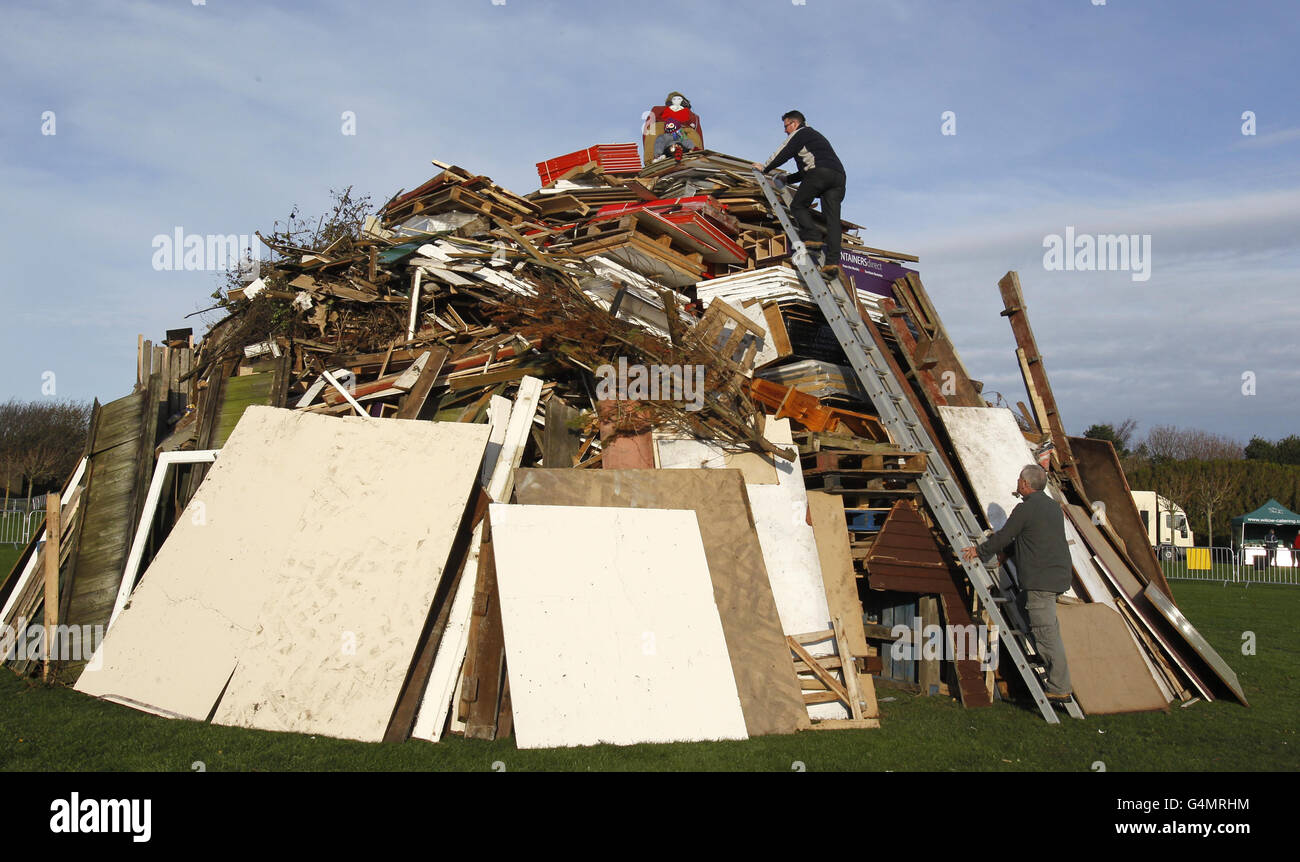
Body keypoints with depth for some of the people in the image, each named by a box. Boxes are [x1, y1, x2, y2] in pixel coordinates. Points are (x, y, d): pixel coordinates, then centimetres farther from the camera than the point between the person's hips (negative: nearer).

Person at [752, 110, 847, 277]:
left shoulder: (800, 133, 14)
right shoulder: (816, 135, 41)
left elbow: (784, 154, 6)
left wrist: (765, 168, 19)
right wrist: (786, 179, 46)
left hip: (819, 172, -7)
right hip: (839, 175, 7)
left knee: (798, 206, 5)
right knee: (832, 218, -4)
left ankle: (813, 236, -17)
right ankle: (833, 261, -16)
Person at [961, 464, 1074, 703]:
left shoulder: (1026, 508, -9)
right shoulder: (1053, 506, 17)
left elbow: (1004, 537, -5)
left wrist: (979, 550, 10)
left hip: (1041, 578, -9)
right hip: (1058, 575, 10)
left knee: (1046, 632, -8)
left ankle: (1060, 689, -9)